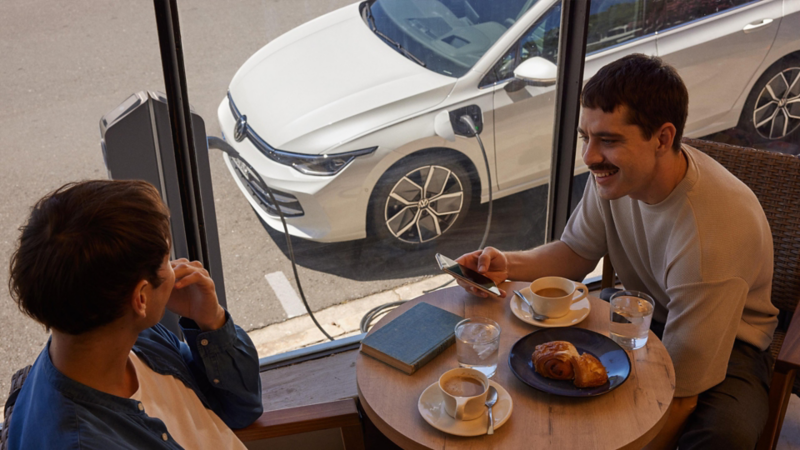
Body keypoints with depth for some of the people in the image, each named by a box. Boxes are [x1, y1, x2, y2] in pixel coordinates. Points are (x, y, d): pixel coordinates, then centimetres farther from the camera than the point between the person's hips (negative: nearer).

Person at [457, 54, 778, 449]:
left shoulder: (712, 235, -35)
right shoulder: (617, 170, -15)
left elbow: (679, 397, -31)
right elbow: (577, 252, 1)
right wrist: (508, 264, -17)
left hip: (728, 339, -5)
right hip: (643, 312, 6)